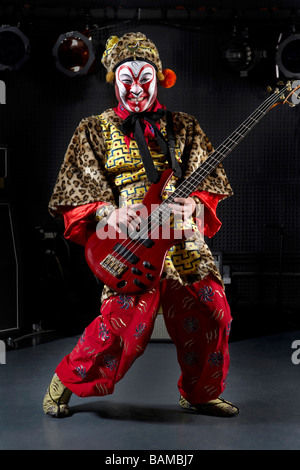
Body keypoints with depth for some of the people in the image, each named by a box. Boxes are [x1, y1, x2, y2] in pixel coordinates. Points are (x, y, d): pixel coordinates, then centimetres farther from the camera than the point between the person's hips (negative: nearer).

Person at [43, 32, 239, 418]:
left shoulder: (182, 128, 13)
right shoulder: (95, 130, 8)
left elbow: (208, 183, 10)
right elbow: (77, 191, 2)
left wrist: (193, 204, -13)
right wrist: (108, 213, -18)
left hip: (182, 238, 4)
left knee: (210, 312, -1)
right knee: (126, 319, -13)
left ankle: (199, 394, 24)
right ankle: (64, 383, 13)